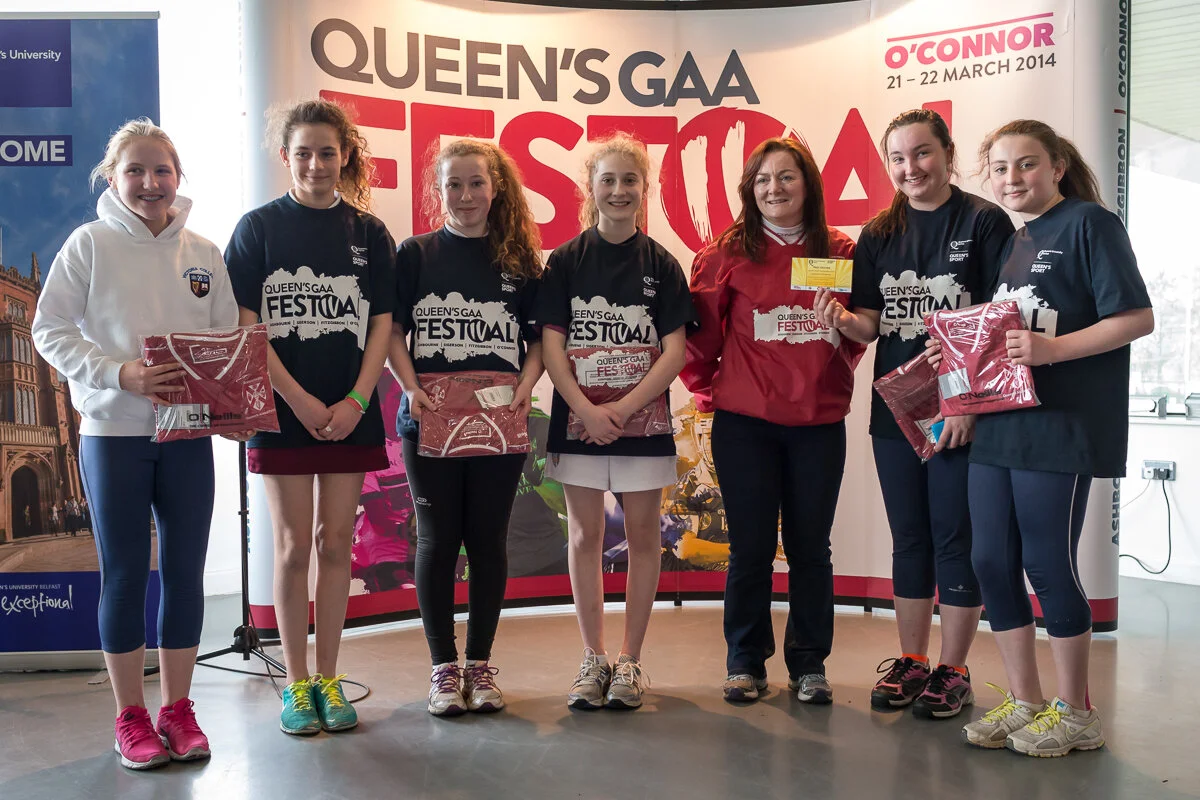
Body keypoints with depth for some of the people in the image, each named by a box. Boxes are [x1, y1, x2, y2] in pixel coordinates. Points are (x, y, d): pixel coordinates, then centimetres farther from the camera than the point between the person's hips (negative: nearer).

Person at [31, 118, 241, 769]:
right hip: (113, 430, -3)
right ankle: (131, 717, 17)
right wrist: (120, 373, -19)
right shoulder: (89, 244, -1)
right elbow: (50, 331, -5)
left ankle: (177, 709, 20)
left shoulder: (203, 253, 7)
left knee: (186, 570, 7)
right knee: (125, 574, 5)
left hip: (189, 431, 3)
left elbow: (231, 337, 8)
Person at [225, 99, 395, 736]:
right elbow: (246, 325, -5)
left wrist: (356, 400, -8)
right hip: (283, 411, -2)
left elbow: (381, 324, 4)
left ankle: (327, 679, 17)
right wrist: (300, 399, -12)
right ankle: (296, 683, 15)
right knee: (294, 545, 2)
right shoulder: (259, 227, 1)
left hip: (349, 413, 2)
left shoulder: (368, 232, 7)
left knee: (336, 543, 6)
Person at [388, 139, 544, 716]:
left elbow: (539, 338, 8)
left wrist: (527, 385, -9)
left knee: (488, 541, 7)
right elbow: (392, 333, 1)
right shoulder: (415, 255, 4)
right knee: (437, 541, 5)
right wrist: (410, 388, -13)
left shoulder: (519, 260, 8)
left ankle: (480, 663, 21)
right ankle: (443, 667, 16)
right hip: (430, 422, -1)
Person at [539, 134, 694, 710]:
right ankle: (593, 659, 18)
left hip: (642, 419, 0)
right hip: (579, 418, 0)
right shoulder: (566, 260, 2)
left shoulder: (662, 264, 2)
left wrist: (621, 409, -15)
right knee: (585, 535, 6)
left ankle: (630, 660, 17)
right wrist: (585, 410, -15)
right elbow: (551, 345, -3)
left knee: (642, 534, 5)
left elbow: (674, 352, -4)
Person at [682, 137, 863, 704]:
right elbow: (700, 333, 3)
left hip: (819, 423, 2)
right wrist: (708, 390, 2)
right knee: (750, 548, 5)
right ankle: (745, 663, 20)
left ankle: (809, 664, 22)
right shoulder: (727, 254, 0)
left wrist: (836, 375, -1)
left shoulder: (841, 254, 6)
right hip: (745, 423, -1)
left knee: (810, 547, 9)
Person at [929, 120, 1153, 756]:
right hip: (998, 423, 8)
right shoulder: (1012, 241, 18)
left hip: (1060, 426, -7)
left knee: (1049, 565, -1)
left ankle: (1075, 713, 16)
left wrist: (1051, 349, -22)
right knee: (991, 561, 7)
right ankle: (1023, 702, 21)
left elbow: (1138, 318, -12)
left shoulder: (1090, 223, -5)